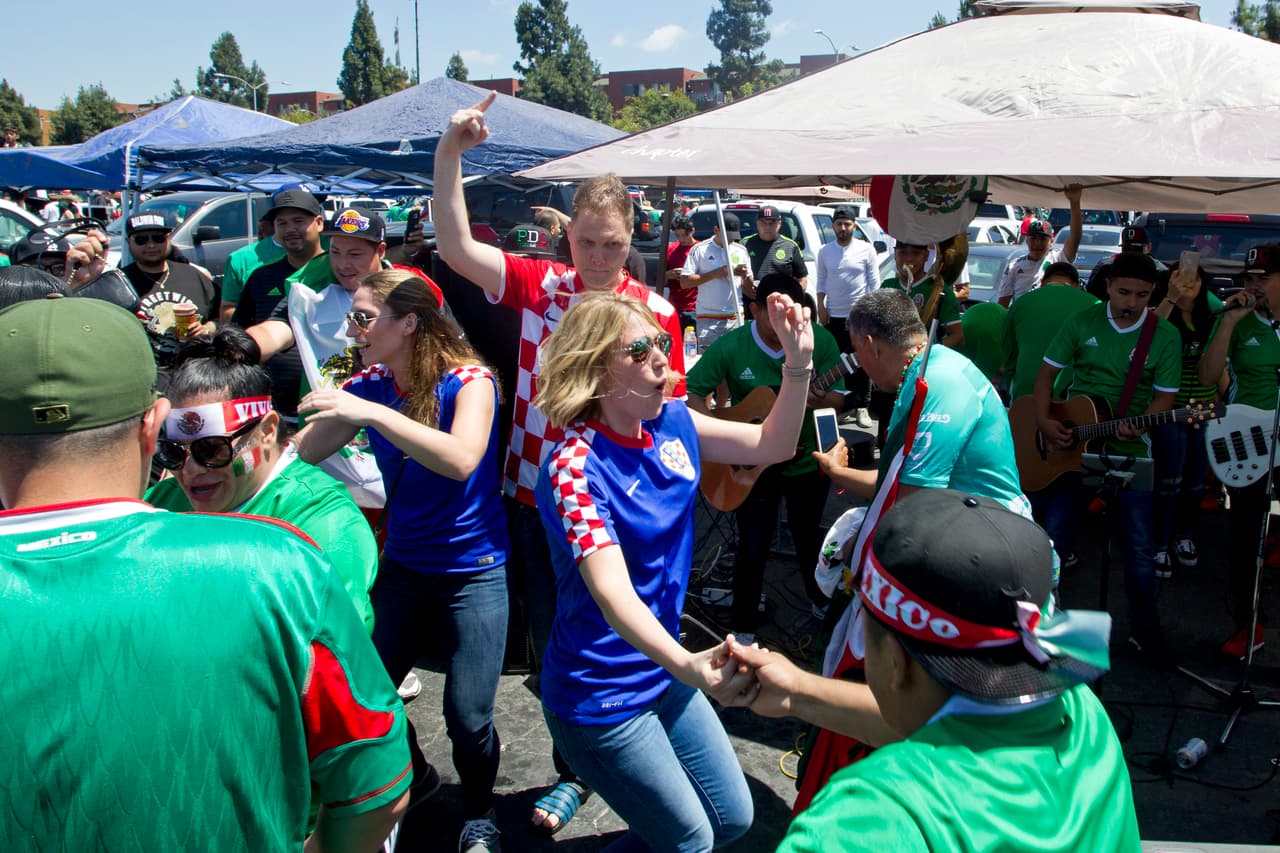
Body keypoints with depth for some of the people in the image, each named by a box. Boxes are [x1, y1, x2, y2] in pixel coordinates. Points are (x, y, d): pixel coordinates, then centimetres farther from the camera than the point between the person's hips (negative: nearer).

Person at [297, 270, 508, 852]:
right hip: (402, 564, 5)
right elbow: (302, 452, -4)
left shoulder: (467, 380, -15)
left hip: (473, 569, -5)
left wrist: (373, 414, -37)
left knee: (468, 717, -6)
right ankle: (412, 778, 36)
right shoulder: (369, 385, -1)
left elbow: (461, 460, -34)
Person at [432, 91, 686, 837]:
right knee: (549, 637, 17)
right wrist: (450, 152, -21)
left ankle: (584, 767, 35)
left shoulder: (655, 312, -8)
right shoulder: (540, 286, -2)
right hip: (533, 497, 3)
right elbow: (456, 247, -12)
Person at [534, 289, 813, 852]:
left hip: (663, 675, 7)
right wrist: (687, 664, -53)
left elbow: (774, 445, 4)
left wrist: (798, 361, -11)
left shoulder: (671, 423, -4)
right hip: (602, 699, -7)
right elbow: (612, 590, -37)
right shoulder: (576, 466, -26)